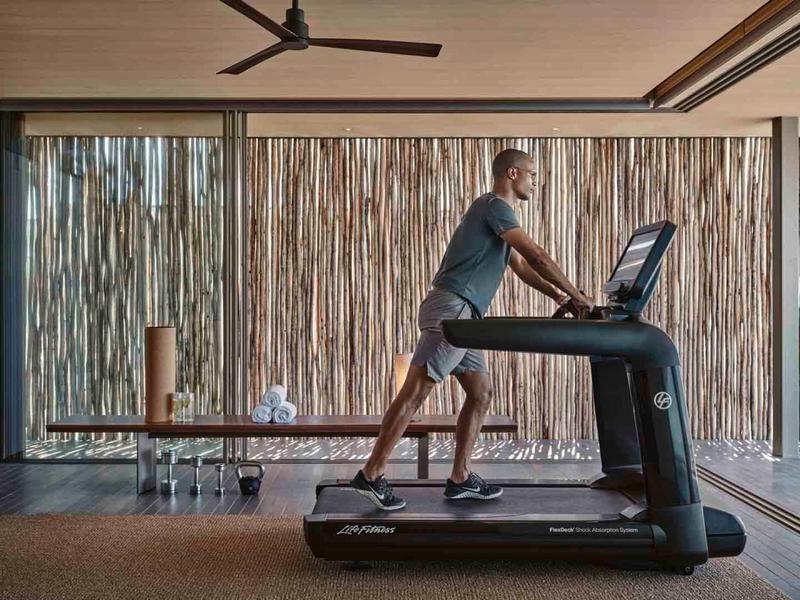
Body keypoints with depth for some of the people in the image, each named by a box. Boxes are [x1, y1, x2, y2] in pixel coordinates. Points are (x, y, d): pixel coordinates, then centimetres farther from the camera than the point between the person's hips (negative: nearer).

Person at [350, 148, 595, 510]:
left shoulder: (500, 214, 24)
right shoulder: (494, 206, -6)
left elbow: (522, 267, 27)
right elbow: (536, 255, -13)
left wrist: (558, 296, 16)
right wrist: (574, 295, -8)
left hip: (463, 317, 11)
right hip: (450, 309, -11)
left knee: (481, 394, 10)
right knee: (415, 392, -11)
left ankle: (460, 479, 14)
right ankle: (371, 476, -9)